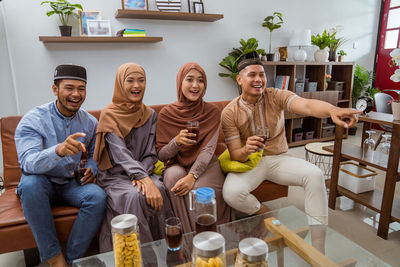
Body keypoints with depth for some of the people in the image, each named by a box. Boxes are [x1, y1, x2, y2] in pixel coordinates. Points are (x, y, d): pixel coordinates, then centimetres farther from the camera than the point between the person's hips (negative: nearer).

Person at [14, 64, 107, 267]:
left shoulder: (90, 122, 0)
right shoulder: (33, 119, -13)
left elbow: (94, 154, 14)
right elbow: (27, 163, -28)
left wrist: (91, 169, -10)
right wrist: (58, 150, -49)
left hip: (72, 184, 2)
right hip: (41, 184, -2)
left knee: (98, 197, -28)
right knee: (31, 182, -36)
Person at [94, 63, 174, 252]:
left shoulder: (150, 115, 8)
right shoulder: (109, 114, -6)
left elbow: (151, 153, 4)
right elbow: (121, 154, -18)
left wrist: (143, 176, -17)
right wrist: (145, 180, -32)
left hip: (144, 171, 3)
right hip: (114, 175, -3)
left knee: (159, 190, -28)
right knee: (135, 196, -33)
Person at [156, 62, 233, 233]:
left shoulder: (211, 112, -3)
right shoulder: (167, 114, -3)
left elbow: (208, 150, -12)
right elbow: (161, 155, -2)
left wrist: (192, 176, -28)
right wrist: (177, 141, -24)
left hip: (205, 166, 0)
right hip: (177, 166, 1)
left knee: (200, 190, -32)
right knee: (174, 175, -33)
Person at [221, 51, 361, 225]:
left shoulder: (276, 97, -7)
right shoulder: (229, 113, -9)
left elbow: (306, 105, -29)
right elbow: (235, 155, -11)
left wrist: (332, 110, -52)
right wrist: (245, 150, -37)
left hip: (279, 159, 2)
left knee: (315, 175, -23)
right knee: (231, 192, -29)